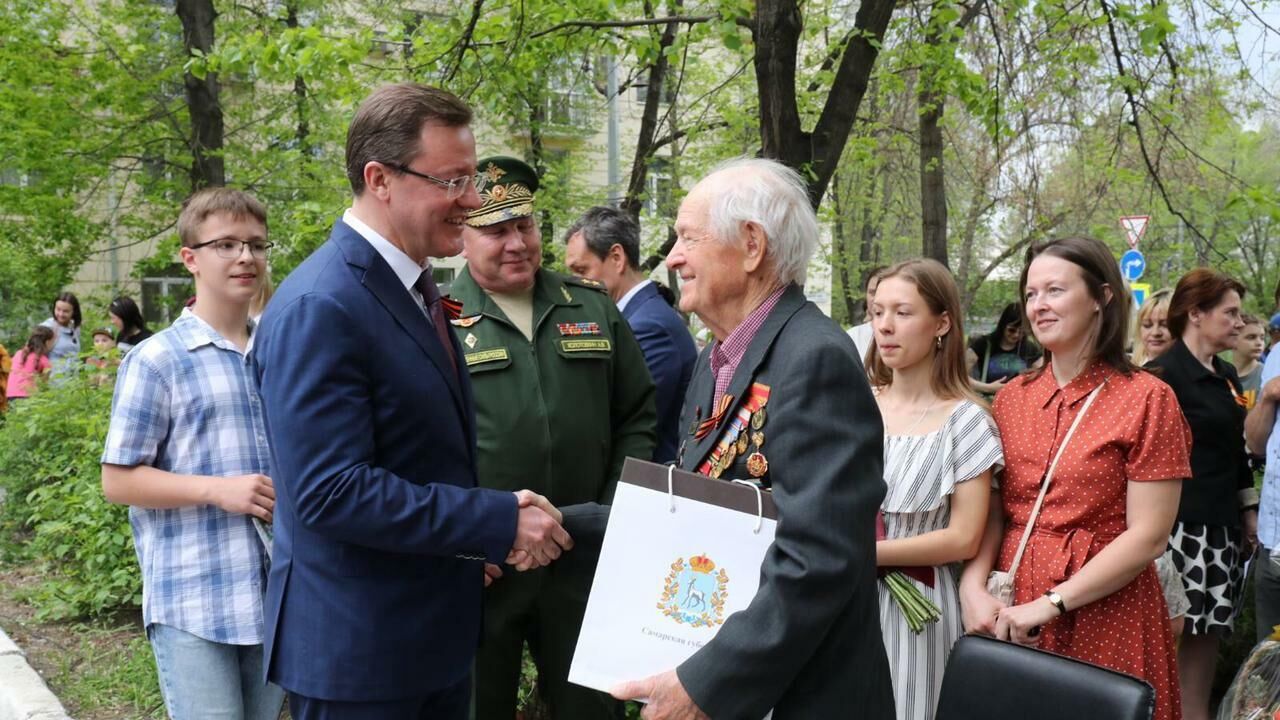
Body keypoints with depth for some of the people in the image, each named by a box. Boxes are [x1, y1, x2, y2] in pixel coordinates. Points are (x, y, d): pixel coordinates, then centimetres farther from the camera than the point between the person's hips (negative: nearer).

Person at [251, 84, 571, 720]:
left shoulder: (414, 287, 8)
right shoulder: (319, 308, -21)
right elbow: (331, 491, -26)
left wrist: (476, 531, 3)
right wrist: (500, 522, -22)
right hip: (355, 648, -8)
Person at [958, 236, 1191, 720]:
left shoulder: (1146, 398, -8)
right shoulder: (1012, 396, 6)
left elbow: (1148, 536, -13)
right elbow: (993, 510, 5)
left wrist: (1051, 604, -16)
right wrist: (973, 587, -11)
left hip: (1104, 614, -4)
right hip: (1008, 616, 4)